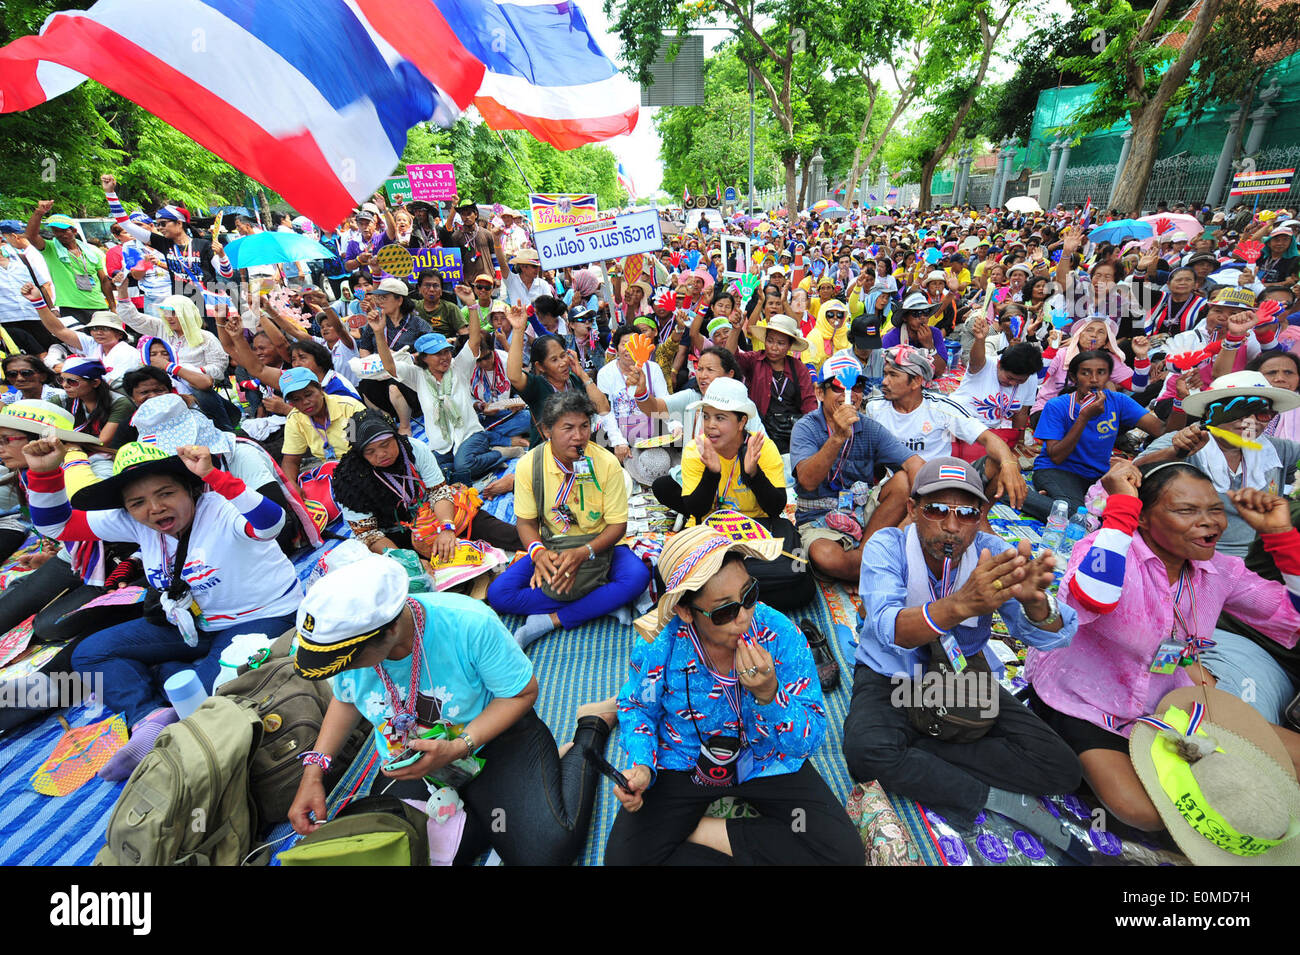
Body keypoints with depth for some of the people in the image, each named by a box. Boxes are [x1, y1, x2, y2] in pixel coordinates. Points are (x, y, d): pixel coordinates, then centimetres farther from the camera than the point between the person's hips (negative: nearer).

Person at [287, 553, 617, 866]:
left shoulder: (469, 623, -30)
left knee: (549, 849, -22)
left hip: (492, 737, -5)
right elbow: (346, 700, 8)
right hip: (408, 762, 6)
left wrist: (458, 748, -28)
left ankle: (590, 725, 4)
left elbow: (522, 692, -17)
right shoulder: (343, 638, -15)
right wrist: (314, 770, -5)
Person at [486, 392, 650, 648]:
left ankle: (550, 621, -25)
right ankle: (602, 603, -19)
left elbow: (617, 525, -11)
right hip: (551, 545, 2)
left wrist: (583, 553, -29)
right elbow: (526, 522, -2)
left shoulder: (607, 463, -15)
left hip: (599, 545, -1)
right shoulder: (529, 465, -10)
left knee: (637, 577, -32)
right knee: (497, 594, -19)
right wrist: (538, 553, -25)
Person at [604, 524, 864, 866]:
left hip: (767, 764, 1)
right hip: (681, 766, 0)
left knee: (844, 850, -16)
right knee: (623, 855, -17)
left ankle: (704, 832, -5)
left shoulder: (781, 636, -23)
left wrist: (768, 695, -36)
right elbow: (636, 708, 0)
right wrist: (642, 765, -18)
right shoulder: (659, 646, -22)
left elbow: (810, 740, -16)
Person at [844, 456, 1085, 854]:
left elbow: (1057, 635, -22)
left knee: (1060, 769, -12)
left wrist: (1035, 601, -46)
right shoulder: (887, 547, -21)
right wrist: (960, 605, -57)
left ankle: (909, 763, -10)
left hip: (966, 678, 4)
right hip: (892, 679, -3)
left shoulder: (992, 553, -12)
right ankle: (998, 799, -12)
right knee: (866, 749, -32)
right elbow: (890, 629, -38)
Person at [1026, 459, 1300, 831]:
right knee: (1145, 811, -23)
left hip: (1165, 701, 7)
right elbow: (1091, 600, -46)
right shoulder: (1108, 546, -24)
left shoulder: (1220, 571, -3)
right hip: (1081, 705, -7)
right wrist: (1121, 506, -40)